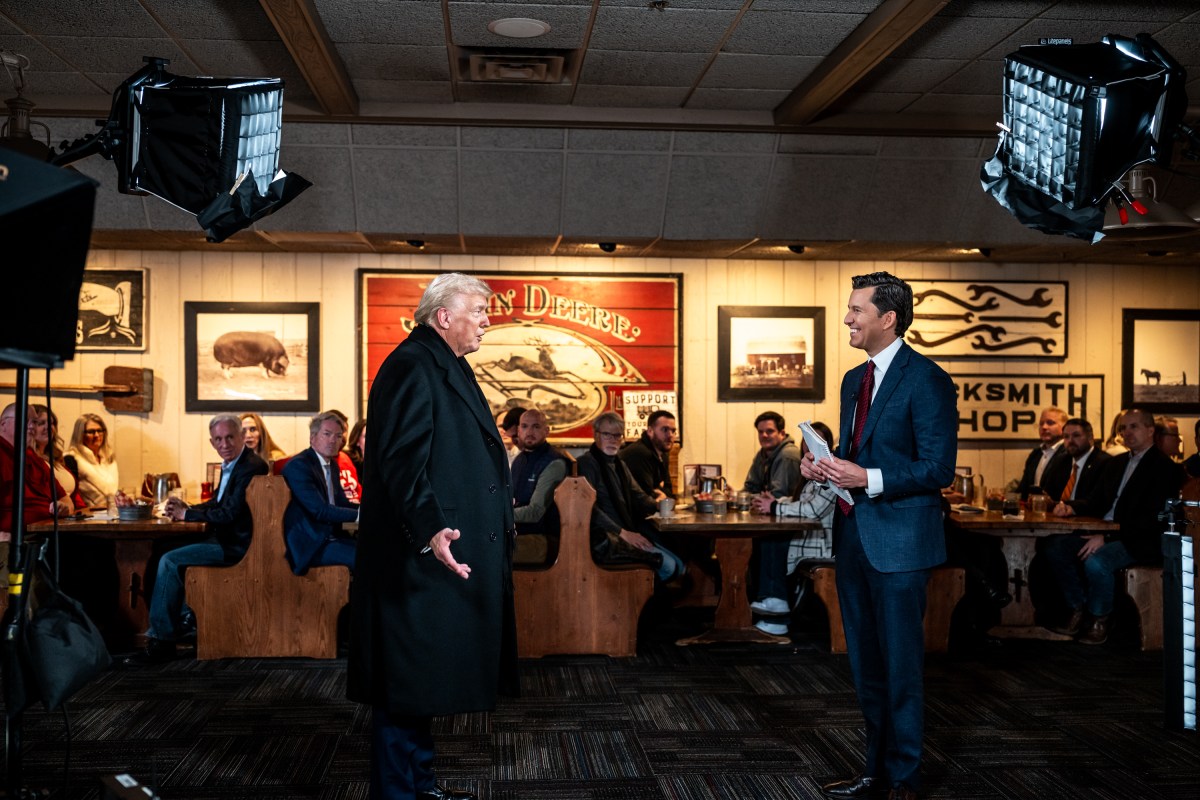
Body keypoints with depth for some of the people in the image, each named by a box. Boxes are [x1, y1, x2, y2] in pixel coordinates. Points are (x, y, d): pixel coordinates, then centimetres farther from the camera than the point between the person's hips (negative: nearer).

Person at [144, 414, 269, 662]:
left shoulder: (252, 467, -20)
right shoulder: (231, 465, 13)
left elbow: (229, 513, -24)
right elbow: (217, 504, 21)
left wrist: (187, 514, -13)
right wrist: (187, 508, 2)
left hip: (236, 546, -11)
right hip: (226, 539, 11)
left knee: (170, 560, -13)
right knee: (171, 555, 18)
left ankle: (161, 636, -5)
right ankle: (181, 621, 18)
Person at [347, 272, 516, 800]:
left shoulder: (444, 367, 17)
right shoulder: (412, 366, -15)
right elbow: (401, 461, -24)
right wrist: (428, 531, -33)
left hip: (443, 558, 11)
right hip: (422, 559, -11)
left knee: (424, 676, 17)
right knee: (408, 678, -3)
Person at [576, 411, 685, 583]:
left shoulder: (619, 465, 22)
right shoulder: (587, 463, -8)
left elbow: (638, 497, 24)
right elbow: (589, 508, -18)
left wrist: (658, 505, 1)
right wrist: (622, 533, -19)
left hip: (631, 533, 9)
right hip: (607, 538, -9)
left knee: (679, 567, -2)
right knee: (668, 565, -18)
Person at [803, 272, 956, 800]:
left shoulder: (926, 379, -11)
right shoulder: (854, 380, 15)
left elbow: (938, 468, -16)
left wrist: (869, 478, -23)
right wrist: (824, 467, 3)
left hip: (898, 542, -8)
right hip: (854, 536, 8)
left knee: (901, 666, 2)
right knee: (866, 665, 16)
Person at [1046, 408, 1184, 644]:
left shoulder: (1165, 468, -9)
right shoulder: (1117, 463, 18)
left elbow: (1151, 518, -18)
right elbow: (1096, 502, 20)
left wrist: (1106, 537, -24)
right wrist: (1071, 508, -4)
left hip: (1139, 541, -8)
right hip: (1103, 533, 8)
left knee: (1096, 561, -33)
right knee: (1055, 546, -10)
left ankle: (1099, 621, -10)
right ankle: (1078, 611, -2)